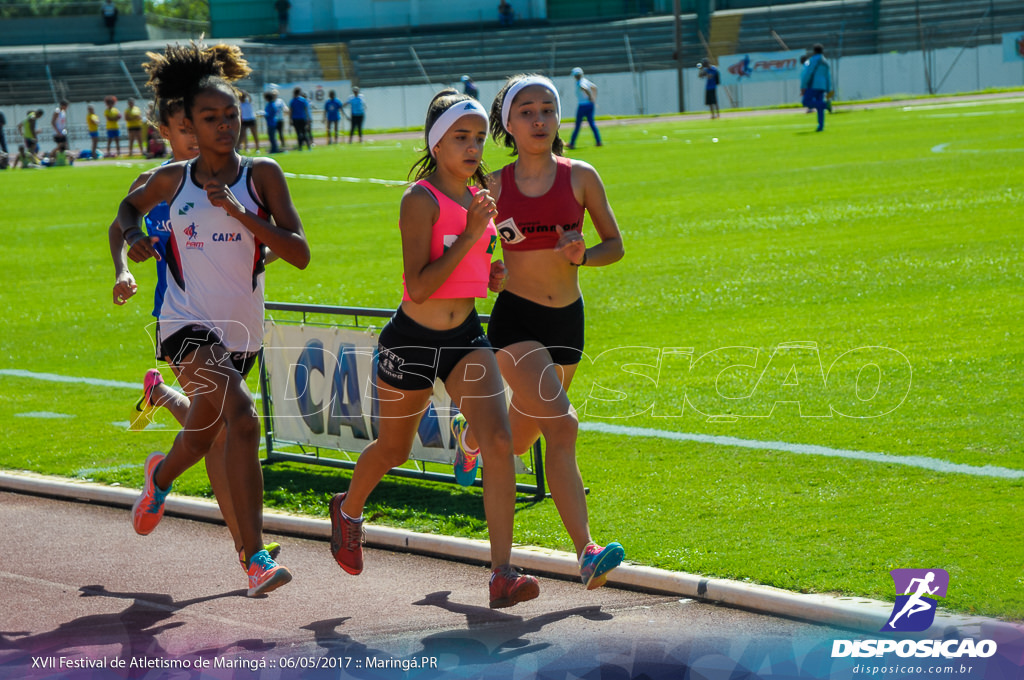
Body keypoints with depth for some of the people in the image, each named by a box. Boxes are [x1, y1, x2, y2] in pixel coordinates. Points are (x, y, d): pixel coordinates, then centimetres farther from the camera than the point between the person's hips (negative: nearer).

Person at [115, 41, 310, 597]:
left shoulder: (261, 175, -1)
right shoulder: (172, 181, 1)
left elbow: (299, 254, -10)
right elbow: (130, 204, 25)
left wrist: (240, 213, -21)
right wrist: (132, 236, 3)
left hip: (241, 332, 3)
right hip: (188, 326, -3)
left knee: (203, 436, 20)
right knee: (241, 416, -30)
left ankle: (160, 477, 55)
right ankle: (255, 558, -25)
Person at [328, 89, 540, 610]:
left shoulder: (479, 195, 5)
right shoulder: (421, 200, -16)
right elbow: (418, 288, -25)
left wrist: (495, 276, 3)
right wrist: (470, 235, -28)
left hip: (466, 338, 5)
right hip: (413, 339, -5)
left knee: (499, 441, -16)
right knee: (393, 450, 16)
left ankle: (503, 575, -17)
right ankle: (348, 510, 50)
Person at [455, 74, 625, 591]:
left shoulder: (580, 177, 0)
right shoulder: (493, 187, -1)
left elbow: (615, 245, 6)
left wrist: (581, 256, -13)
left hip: (567, 320, 3)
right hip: (515, 319, -3)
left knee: (518, 441, 15)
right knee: (562, 425, -22)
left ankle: (467, 435, 53)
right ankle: (587, 553, -24)